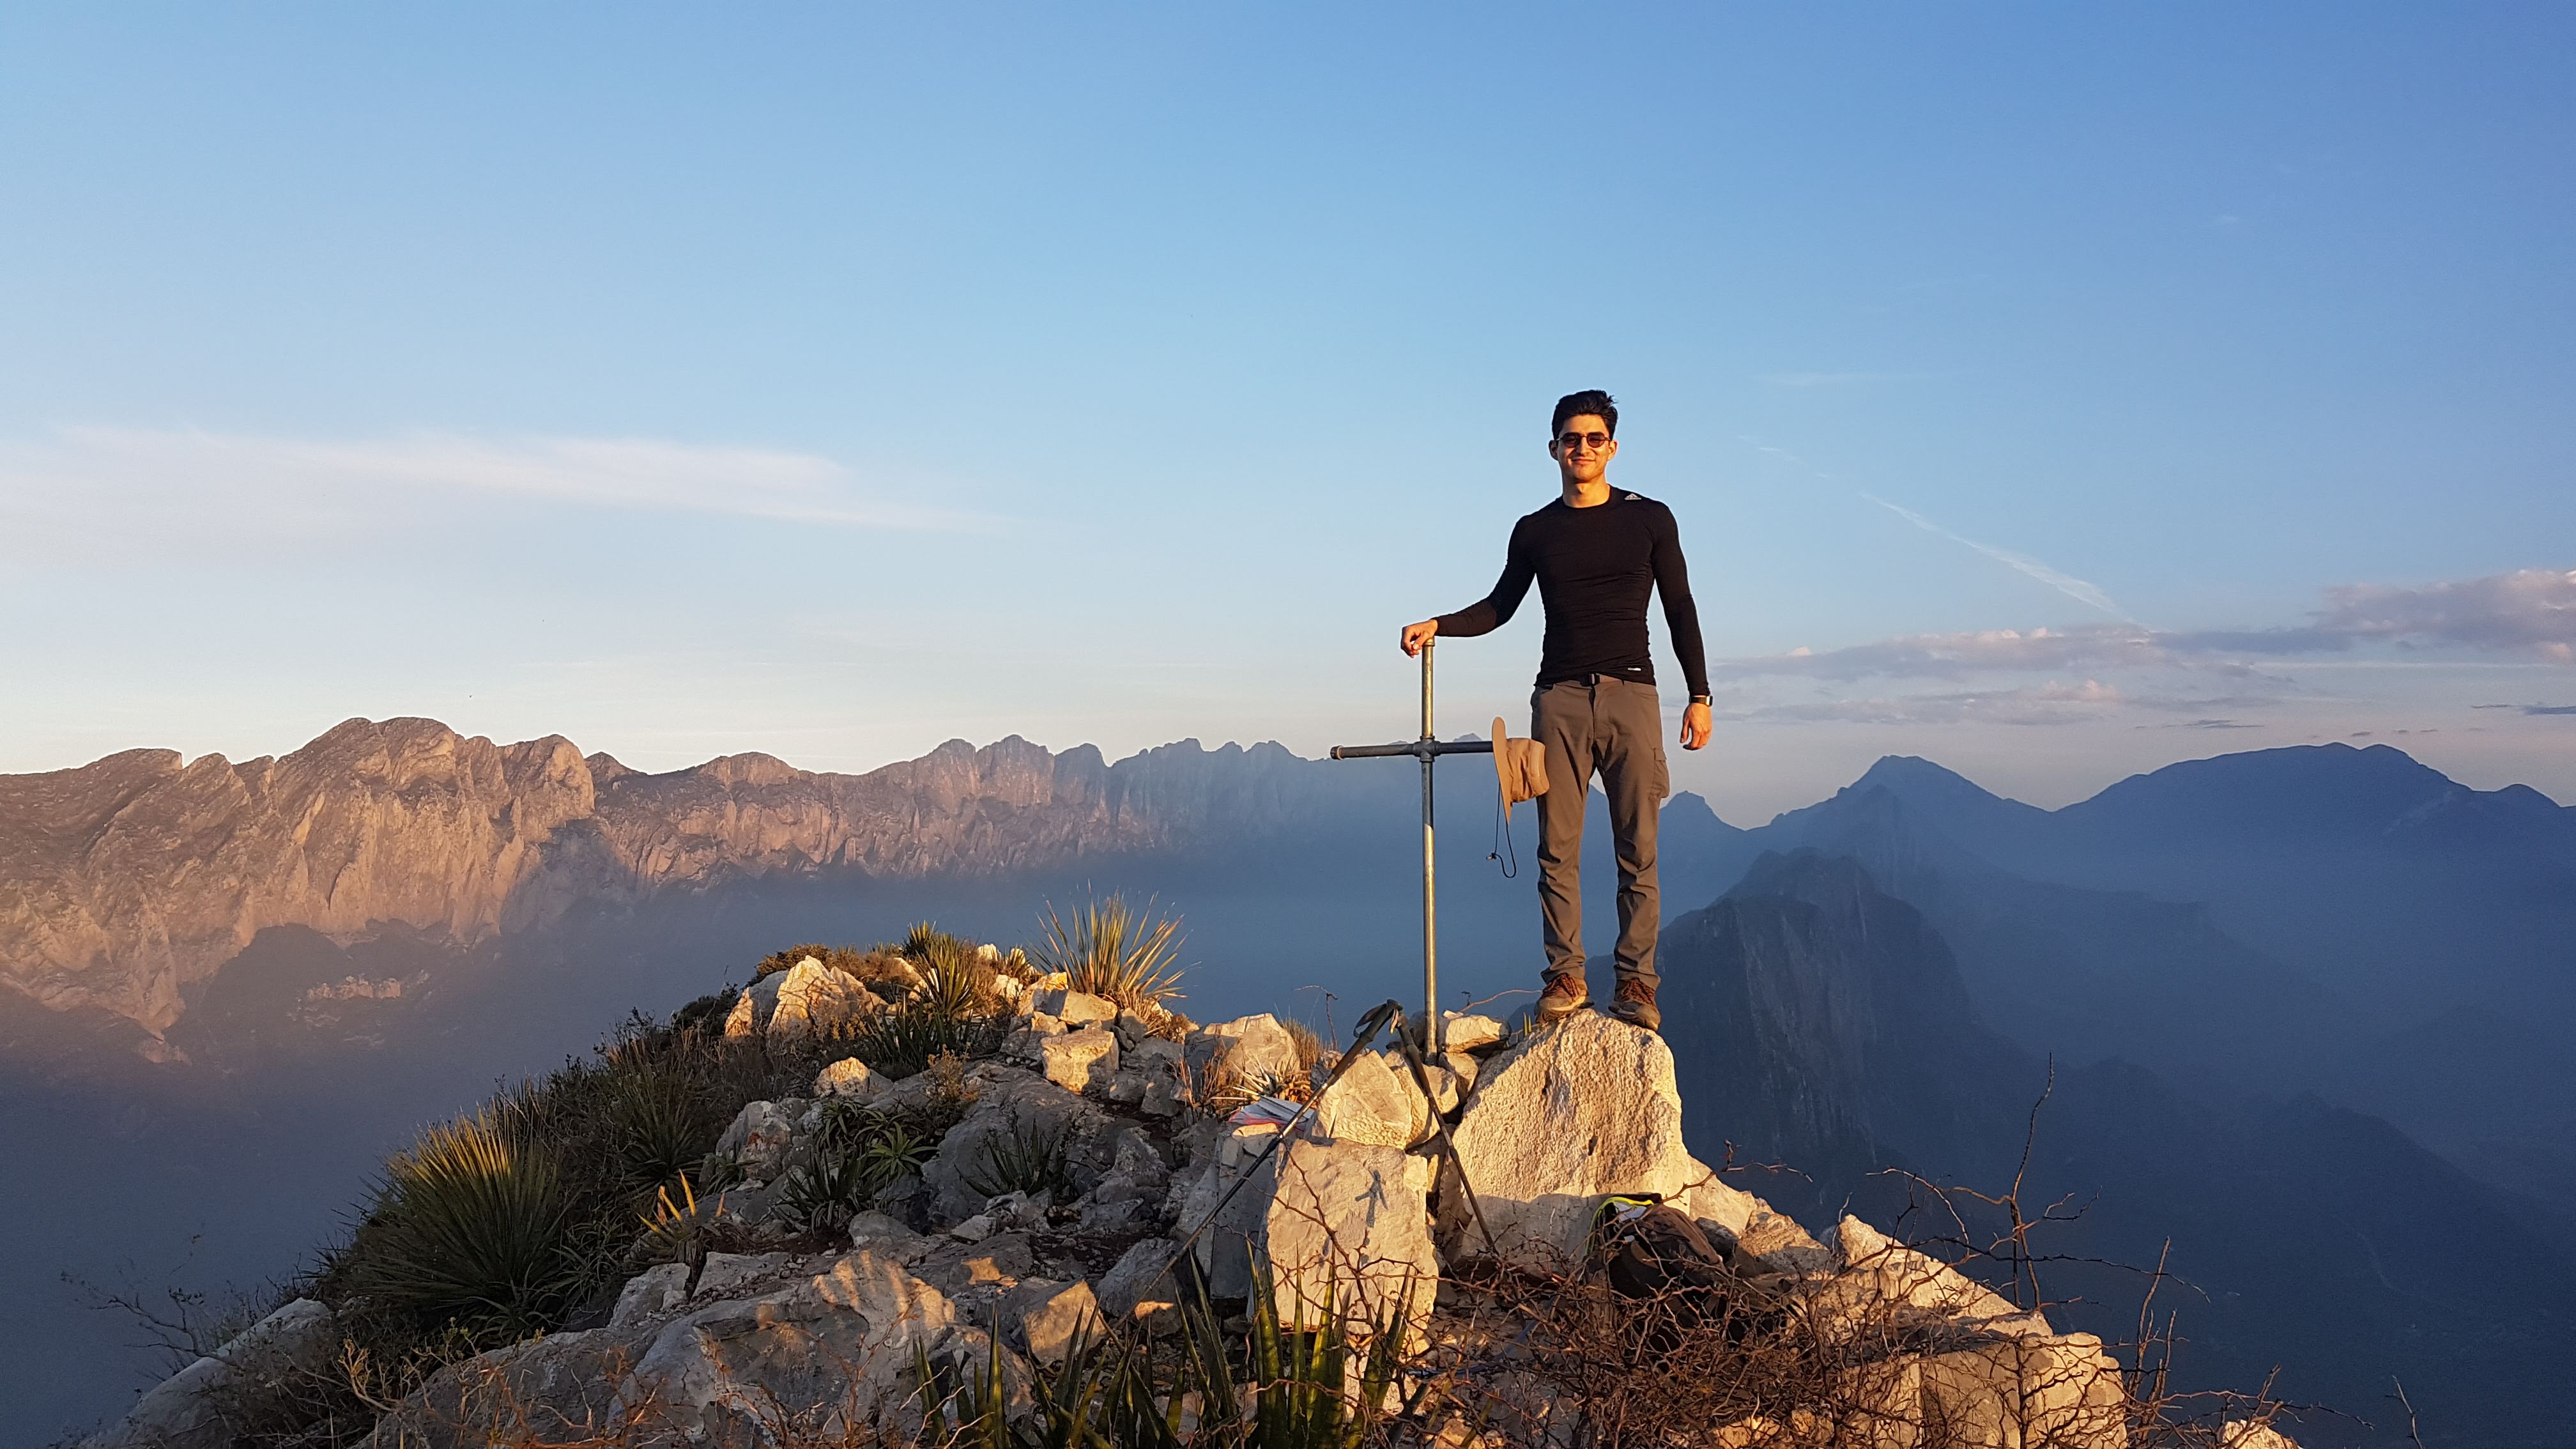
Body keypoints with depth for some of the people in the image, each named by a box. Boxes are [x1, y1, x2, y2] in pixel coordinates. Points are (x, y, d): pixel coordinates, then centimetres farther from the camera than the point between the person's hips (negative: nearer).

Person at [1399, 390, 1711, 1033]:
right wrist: (1437, 626, 5)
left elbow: (1680, 611, 9)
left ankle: (1636, 980, 7)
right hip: (1560, 697, 1)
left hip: (1631, 694, -1)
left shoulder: (1649, 519, 8)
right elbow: (1500, 606, 21)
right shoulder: (1534, 532, 12)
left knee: (1637, 849, -1)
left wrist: (1699, 695, 5)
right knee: (1557, 847, -1)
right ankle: (1566, 976, 7)